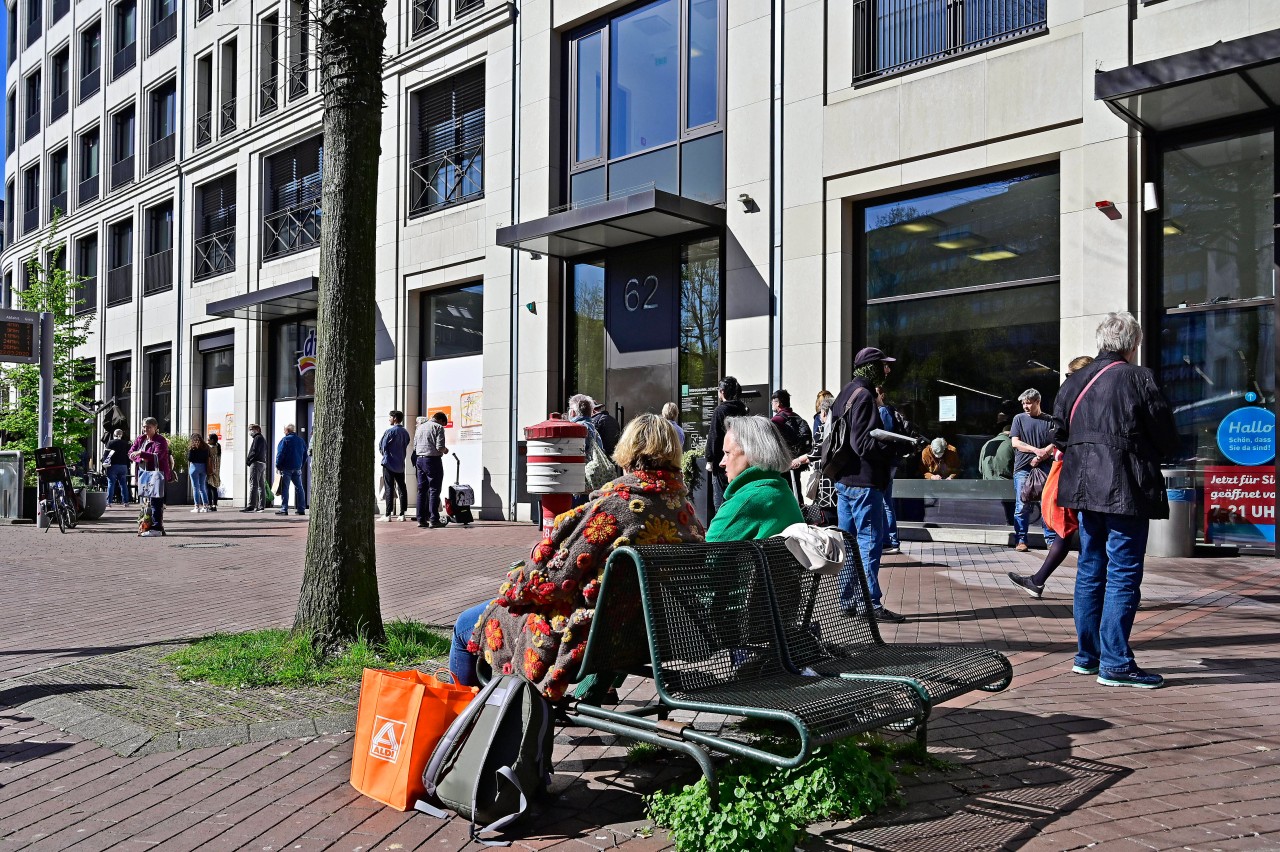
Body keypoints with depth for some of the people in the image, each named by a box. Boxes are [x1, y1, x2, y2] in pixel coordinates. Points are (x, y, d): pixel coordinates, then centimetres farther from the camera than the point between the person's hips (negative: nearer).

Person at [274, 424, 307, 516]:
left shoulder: (285, 440, -9)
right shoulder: (301, 441, 10)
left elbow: (280, 454, -13)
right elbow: (305, 455, 15)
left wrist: (278, 466, -5)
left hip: (286, 468, -6)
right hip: (297, 468, 6)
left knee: (284, 488, -3)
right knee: (299, 488, 9)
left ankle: (284, 509, -6)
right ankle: (301, 509, 11)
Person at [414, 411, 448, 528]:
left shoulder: (420, 427, 16)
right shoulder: (438, 427, -6)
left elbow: (414, 446, 17)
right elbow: (440, 447, -15)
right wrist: (445, 450, 6)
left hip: (419, 460, 7)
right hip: (433, 460, -7)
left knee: (421, 490, 10)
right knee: (434, 490, -3)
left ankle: (421, 519, 11)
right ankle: (434, 520, -5)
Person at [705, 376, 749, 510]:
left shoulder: (720, 410, -13)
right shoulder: (742, 409, 7)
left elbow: (713, 437, -13)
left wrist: (710, 460, -8)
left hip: (722, 460, -7)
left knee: (720, 498, -1)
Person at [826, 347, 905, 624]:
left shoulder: (846, 393, 17)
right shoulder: (864, 396, -13)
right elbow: (864, 443, -21)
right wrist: (897, 450, -17)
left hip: (843, 479, 10)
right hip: (863, 481, -10)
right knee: (869, 541, -5)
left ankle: (846, 601, 18)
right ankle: (872, 603, -2)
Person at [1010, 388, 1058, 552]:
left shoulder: (1049, 420, 8)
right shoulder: (1019, 419, 9)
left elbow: (1053, 445, 2)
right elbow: (1015, 442, 0)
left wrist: (1040, 457, -14)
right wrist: (1036, 450, -12)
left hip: (1044, 467, 0)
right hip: (1023, 468, 0)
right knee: (1022, 506, -1)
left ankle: (1051, 539, 4)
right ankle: (1020, 540, 4)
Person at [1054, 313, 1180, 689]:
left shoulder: (1073, 383, 8)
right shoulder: (1138, 379, -9)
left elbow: (1060, 436, 12)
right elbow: (1168, 439, -5)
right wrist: (1149, 454, 14)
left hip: (1085, 488, 7)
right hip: (1127, 492, -6)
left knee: (1089, 571, 13)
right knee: (1123, 575, -3)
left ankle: (1087, 655, 21)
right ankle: (1115, 663, -1)